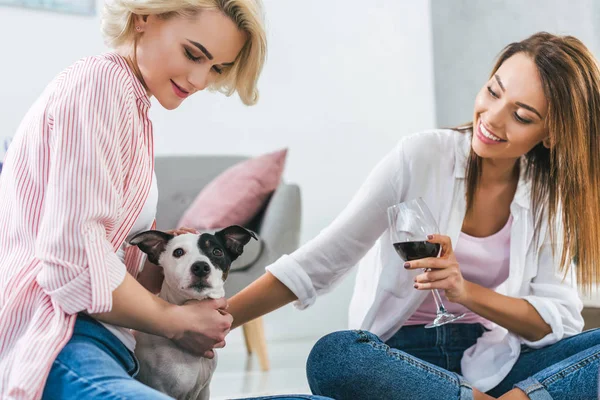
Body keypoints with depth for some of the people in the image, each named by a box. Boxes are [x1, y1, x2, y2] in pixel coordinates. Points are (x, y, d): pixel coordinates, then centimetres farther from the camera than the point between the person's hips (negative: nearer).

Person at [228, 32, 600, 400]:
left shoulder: (552, 194, 1)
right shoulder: (421, 156, -9)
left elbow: (561, 320, -5)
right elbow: (319, 261, -11)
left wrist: (466, 291, -22)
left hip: (495, 363, 2)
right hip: (401, 355, -2)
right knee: (333, 356, -35)